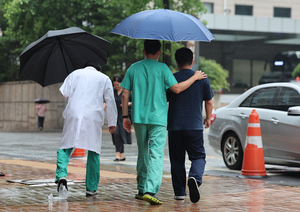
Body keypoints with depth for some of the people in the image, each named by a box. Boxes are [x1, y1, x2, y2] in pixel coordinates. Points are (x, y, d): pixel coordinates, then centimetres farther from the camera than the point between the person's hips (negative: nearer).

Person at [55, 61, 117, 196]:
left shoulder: (75, 74, 17)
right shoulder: (104, 78, 17)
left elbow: (64, 92, 6)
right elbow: (110, 101, 13)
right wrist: (112, 123, 16)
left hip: (73, 115, 0)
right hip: (93, 118, 0)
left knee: (65, 147, 6)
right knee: (93, 152, 7)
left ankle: (61, 175, -18)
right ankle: (91, 188, 8)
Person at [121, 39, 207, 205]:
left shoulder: (133, 68, 7)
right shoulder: (161, 68, -4)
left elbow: (125, 94, 5)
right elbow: (177, 88, -10)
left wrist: (125, 116, 11)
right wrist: (194, 77, 3)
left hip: (139, 118, 4)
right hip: (157, 118, -4)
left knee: (143, 153, 16)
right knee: (156, 155, -7)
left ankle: (142, 189, 22)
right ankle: (150, 190, -20)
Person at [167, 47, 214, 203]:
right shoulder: (202, 79, 3)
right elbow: (209, 103, 8)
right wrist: (208, 119, 26)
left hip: (174, 126, 0)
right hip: (195, 126, 0)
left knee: (177, 159, 10)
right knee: (198, 156, 6)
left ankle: (179, 192, 10)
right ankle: (195, 177, -23)